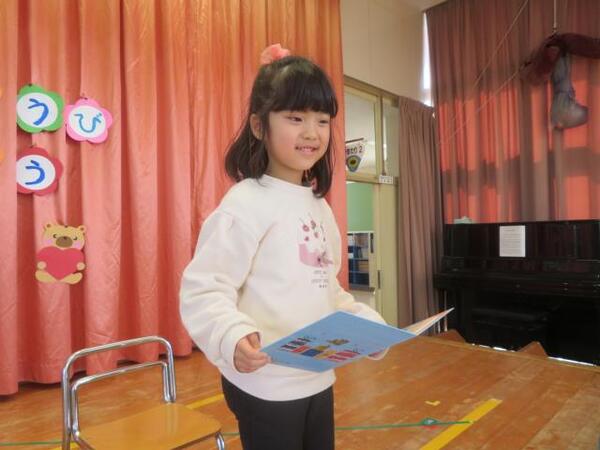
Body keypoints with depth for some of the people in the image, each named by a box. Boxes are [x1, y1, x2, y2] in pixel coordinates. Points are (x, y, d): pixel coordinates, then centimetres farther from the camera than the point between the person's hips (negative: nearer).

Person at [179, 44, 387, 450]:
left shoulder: (319, 206, 9)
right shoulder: (247, 202, -17)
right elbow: (204, 290, -22)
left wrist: (367, 322, 5)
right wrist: (232, 336, -39)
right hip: (266, 385, -7)